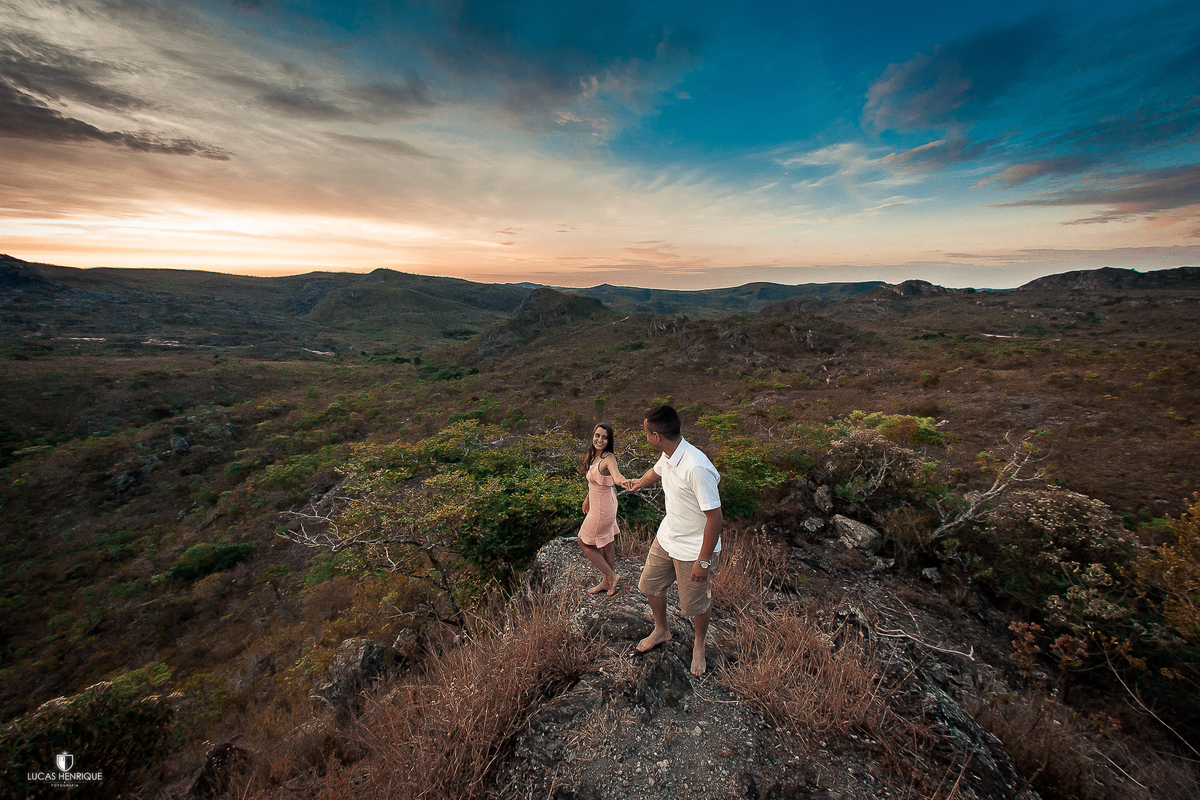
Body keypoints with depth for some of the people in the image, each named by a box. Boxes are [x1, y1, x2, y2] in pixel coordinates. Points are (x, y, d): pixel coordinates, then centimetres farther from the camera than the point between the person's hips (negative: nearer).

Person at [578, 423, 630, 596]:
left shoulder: (608, 458, -26)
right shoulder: (593, 455, -1)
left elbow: (616, 475, -46)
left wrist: (623, 481, -68)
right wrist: (587, 499, 24)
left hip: (602, 509, -8)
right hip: (597, 504, 8)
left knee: (584, 542, 8)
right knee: (606, 543, 21)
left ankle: (611, 576, 19)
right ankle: (607, 582, 39)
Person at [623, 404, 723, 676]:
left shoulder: (697, 468, -36)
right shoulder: (667, 455, -9)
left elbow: (715, 517, -29)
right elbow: (656, 471, 17)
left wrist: (703, 561, -21)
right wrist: (638, 483, 37)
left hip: (694, 549, -7)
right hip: (667, 537, 8)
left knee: (696, 604, 15)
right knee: (650, 584, 22)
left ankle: (700, 643, 48)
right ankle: (661, 631, 50)